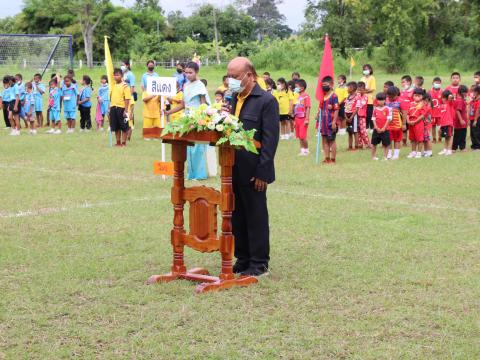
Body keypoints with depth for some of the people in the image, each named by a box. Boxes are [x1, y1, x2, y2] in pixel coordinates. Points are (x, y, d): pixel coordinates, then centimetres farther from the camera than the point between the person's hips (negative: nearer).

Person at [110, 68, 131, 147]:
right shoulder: (113, 85, 12)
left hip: (122, 108, -6)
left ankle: (124, 143, 9)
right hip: (113, 108, 6)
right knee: (116, 127, 11)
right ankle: (118, 142, 20)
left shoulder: (125, 86, -8)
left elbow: (127, 99, -12)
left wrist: (126, 110, -17)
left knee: (124, 127, 1)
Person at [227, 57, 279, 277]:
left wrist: (262, 173, -17)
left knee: (256, 218, 2)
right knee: (237, 217, 12)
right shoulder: (234, 99, 13)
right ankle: (242, 260, 23)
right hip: (235, 171, 7)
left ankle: (259, 264, 12)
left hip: (253, 173, -7)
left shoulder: (266, 101, -11)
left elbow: (270, 140, -14)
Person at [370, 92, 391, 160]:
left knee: (386, 144, 3)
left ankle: (385, 156, 13)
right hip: (376, 130, 2)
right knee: (374, 143, 7)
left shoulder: (387, 109, -4)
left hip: (385, 129, -2)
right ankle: (373, 156, 19)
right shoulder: (375, 109, 2)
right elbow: (373, 119, 1)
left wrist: (384, 128, -12)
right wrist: (377, 128, -9)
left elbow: (388, 119, -6)